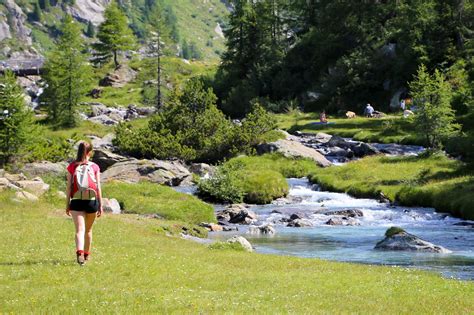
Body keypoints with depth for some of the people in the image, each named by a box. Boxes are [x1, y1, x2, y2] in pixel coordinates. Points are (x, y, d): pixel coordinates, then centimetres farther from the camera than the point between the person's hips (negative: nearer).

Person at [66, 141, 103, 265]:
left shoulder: (72, 167, 2)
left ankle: (79, 252, -33)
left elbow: (69, 187, 0)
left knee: (80, 229, -9)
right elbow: (98, 187, -2)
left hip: (76, 202, -1)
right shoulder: (95, 167, 0)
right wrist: (100, 205, 3)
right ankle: (87, 254, 33)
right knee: (88, 230, 19)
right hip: (92, 201, 1)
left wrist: (67, 205, 6)